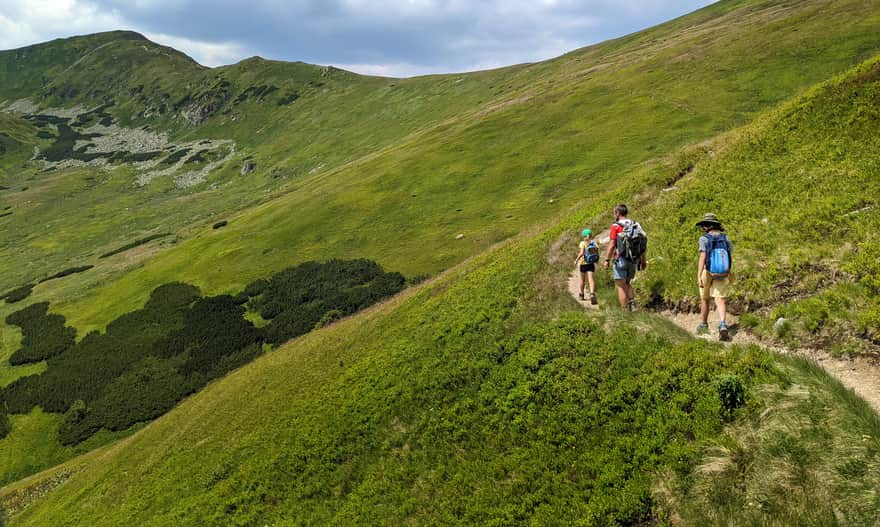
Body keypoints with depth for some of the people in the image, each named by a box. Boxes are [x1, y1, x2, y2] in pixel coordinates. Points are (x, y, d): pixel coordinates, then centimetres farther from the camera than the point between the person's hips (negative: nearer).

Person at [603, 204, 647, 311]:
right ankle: (632, 304, 6)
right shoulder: (636, 226, 7)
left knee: (621, 286, 2)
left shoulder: (616, 226, -10)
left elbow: (612, 245, -15)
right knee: (627, 283, 23)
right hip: (633, 261, 6)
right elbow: (644, 245, 8)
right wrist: (644, 260, 14)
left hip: (621, 260, -6)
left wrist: (607, 260, -7)